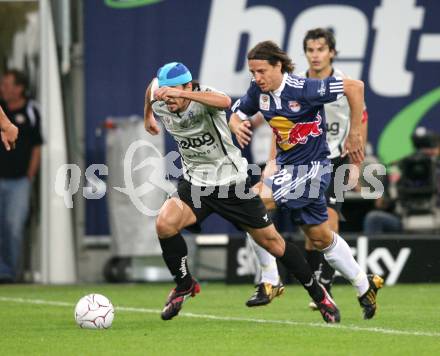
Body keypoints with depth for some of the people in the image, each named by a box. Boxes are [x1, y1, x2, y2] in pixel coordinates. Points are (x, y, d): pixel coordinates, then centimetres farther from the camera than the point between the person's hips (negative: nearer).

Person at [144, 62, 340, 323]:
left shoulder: (203, 98, -24)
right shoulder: (160, 106, -9)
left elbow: (224, 101, -50)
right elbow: (153, 85, 17)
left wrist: (182, 94, -61)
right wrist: (148, 115, 33)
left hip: (232, 181, -4)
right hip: (196, 183, 4)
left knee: (271, 240, 3)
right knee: (164, 224, -23)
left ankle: (318, 294, 22)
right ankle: (185, 285, 1)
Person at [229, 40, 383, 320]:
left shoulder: (303, 89, -23)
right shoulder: (258, 91, -3)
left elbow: (356, 87, -21)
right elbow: (236, 115, 11)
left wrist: (354, 135, -17)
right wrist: (237, 126, -15)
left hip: (312, 168, -8)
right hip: (286, 166, 8)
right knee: (321, 237, 16)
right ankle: (365, 286, 33)